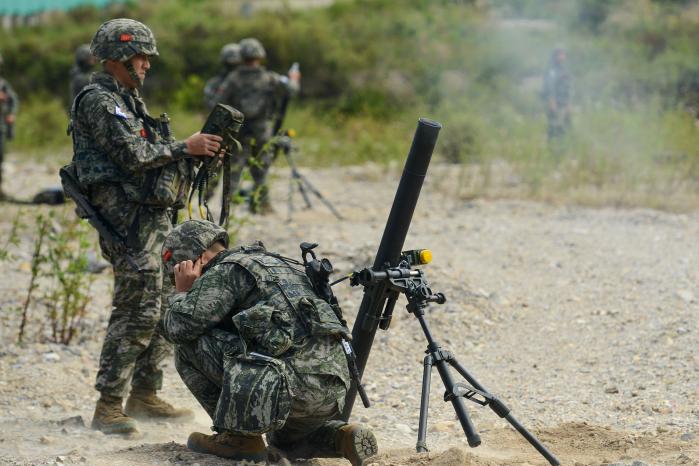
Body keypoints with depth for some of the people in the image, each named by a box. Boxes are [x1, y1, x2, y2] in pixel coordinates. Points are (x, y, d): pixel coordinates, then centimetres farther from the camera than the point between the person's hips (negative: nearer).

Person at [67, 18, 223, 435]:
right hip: (131, 223, -10)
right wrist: (185, 148, -11)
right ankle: (108, 408, -9)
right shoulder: (99, 101, -11)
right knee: (137, 312, -12)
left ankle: (144, 395, 20)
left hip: (154, 220, 10)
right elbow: (134, 156, -19)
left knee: (169, 306, 12)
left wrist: (199, 150, 6)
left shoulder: (127, 100, 21)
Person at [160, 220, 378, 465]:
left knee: (189, 346, 3)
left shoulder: (223, 272, 0)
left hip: (293, 384, -9)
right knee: (283, 439, 38)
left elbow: (179, 327, -7)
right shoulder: (274, 263, 28)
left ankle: (240, 436, 5)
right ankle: (344, 437, 10)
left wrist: (183, 292, 10)